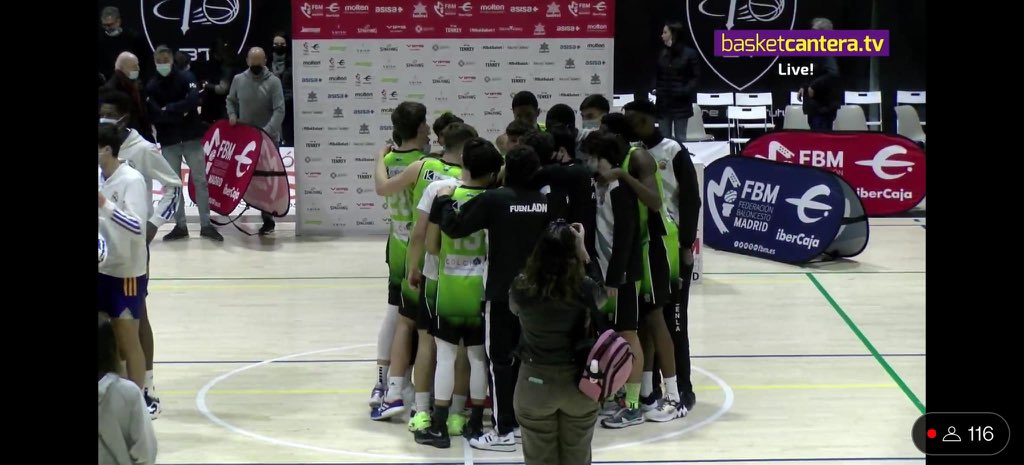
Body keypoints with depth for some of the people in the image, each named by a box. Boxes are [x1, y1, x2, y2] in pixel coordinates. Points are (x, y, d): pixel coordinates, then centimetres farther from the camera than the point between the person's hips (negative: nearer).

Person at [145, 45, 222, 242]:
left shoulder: (186, 78, -2)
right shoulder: (151, 86, 2)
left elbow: (193, 101, -18)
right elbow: (155, 115, -10)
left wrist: (169, 109, -15)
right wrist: (180, 112, -16)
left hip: (191, 137, -2)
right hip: (168, 141, 2)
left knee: (200, 180, 0)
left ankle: (206, 225, 5)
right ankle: (180, 226, 13)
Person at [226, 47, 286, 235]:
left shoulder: (273, 82, -10)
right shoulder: (238, 79, 3)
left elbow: (279, 110, -16)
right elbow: (231, 100, 18)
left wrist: (267, 131, -28)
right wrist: (232, 115, -2)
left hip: (268, 138, -4)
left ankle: (268, 219, 3)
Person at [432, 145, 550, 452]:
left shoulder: (494, 199, -14)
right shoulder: (546, 203, 2)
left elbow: (455, 227, -13)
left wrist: (444, 200, 1)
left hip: (502, 291, -5)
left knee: (500, 359, 0)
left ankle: (504, 431, 0)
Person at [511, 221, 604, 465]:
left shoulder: (522, 287, -14)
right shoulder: (586, 289, -16)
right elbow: (605, 294, 8)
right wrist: (582, 250, 5)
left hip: (535, 383, 0)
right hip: (579, 383, 0)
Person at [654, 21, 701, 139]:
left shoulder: (689, 53, -5)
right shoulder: (662, 53, 8)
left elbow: (696, 77, -5)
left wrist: (685, 91, -18)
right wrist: (655, 88, 0)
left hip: (680, 103, -4)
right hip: (663, 103, 4)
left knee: (680, 139, 1)